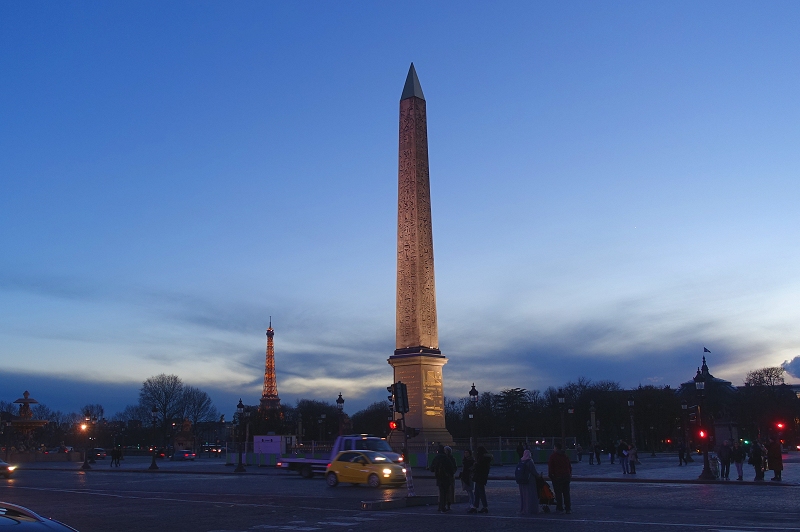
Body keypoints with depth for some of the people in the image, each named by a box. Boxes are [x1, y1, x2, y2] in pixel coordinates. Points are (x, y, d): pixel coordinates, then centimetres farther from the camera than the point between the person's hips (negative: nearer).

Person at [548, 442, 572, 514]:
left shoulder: (553, 456, -8)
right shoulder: (565, 455, 9)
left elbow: (550, 467, -9)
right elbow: (569, 466, 14)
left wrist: (550, 475, 1)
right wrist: (570, 474, 20)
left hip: (557, 477, -5)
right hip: (566, 477, 5)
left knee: (558, 493, 2)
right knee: (566, 493, 9)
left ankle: (560, 508, 4)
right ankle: (568, 509, 10)